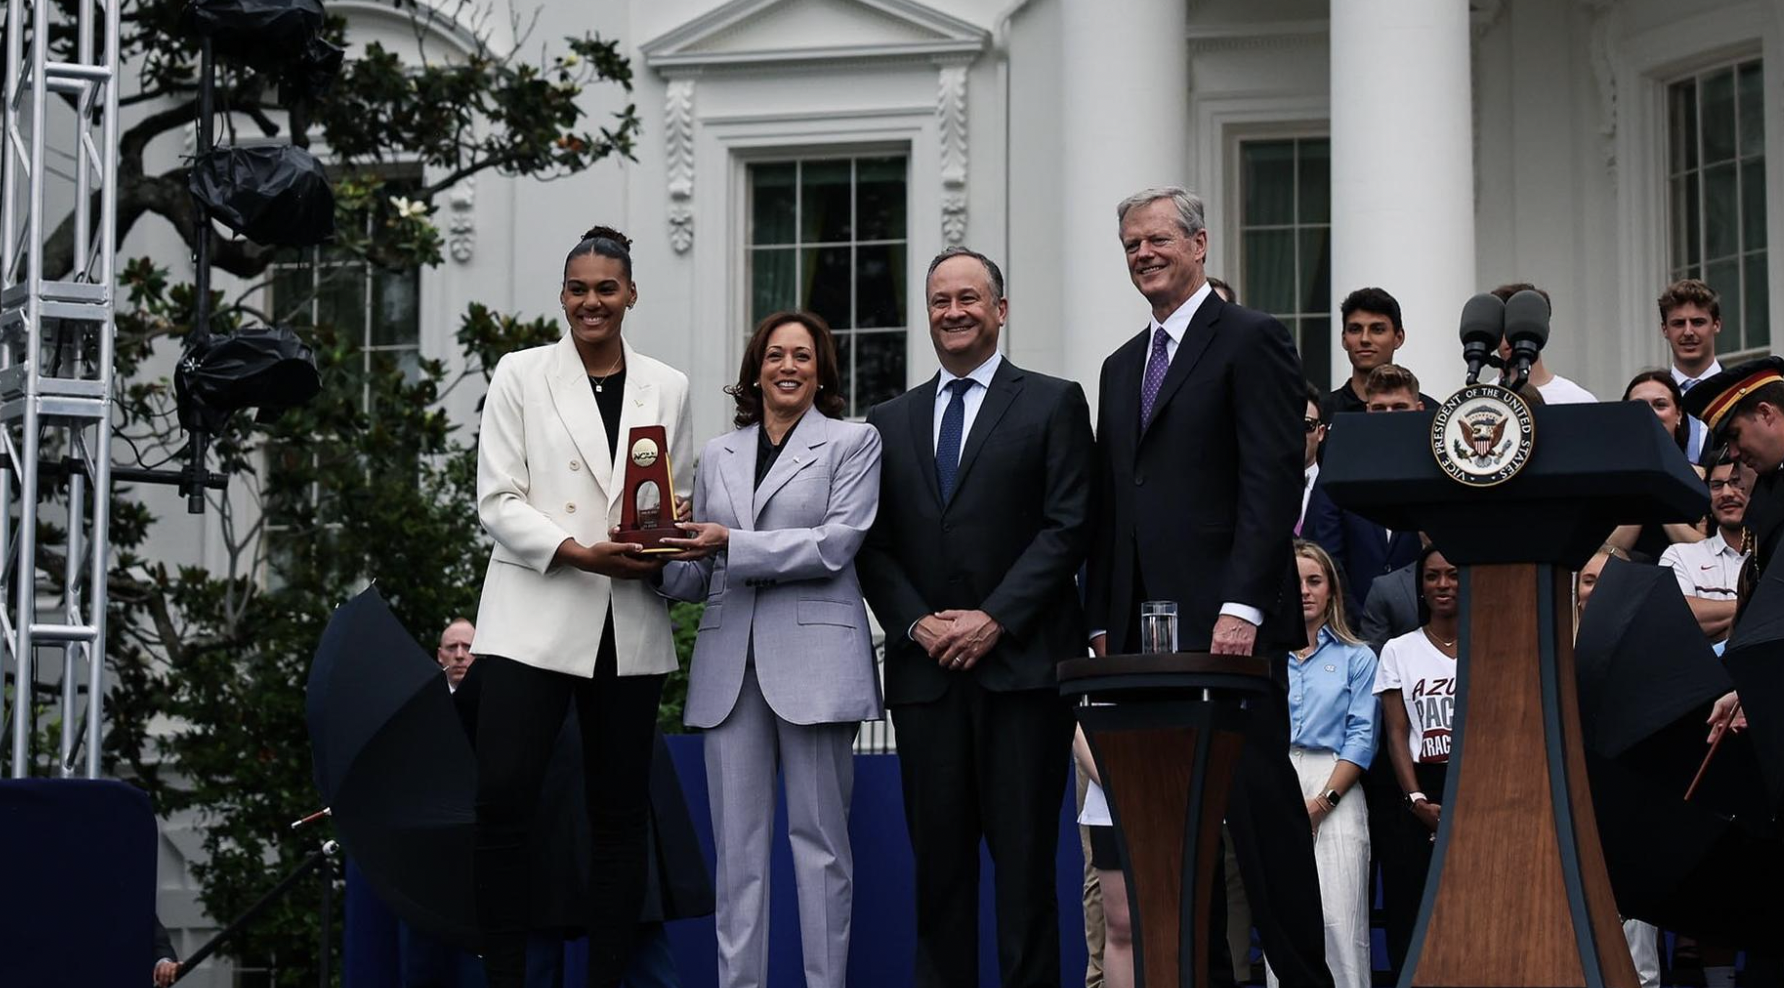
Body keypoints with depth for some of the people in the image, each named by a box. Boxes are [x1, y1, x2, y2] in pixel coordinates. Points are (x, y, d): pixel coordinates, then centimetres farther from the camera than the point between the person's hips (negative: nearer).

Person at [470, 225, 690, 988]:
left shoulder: (667, 388, 11)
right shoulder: (520, 375, 4)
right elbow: (498, 501, -2)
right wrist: (579, 553, -16)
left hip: (629, 626, 3)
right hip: (534, 616, -3)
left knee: (620, 811, 5)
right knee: (503, 798, -13)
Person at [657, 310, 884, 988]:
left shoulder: (852, 442, 6)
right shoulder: (718, 455, 19)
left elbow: (836, 545, -7)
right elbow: (698, 575, 18)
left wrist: (731, 544, -14)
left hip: (813, 656, -4)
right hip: (730, 659, 4)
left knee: (818, 836, -2)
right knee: (736, 842, 1)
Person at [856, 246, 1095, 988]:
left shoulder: (1053, 404, 5)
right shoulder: (890, 421, 16)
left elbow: (1067, 528, -3)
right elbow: (875, 545, 12)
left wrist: (995, 619, -11)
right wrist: (916, 623, -4)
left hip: (1022, 661, -3)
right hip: (925, 670, 3)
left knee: (1023, 852, -5)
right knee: (938, 856, 3)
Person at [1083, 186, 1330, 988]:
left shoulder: (1252, 341, -1)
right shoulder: (1122, 367, 22)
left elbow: (1273, 483, -10)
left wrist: (1242, 606, -18)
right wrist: (1103, 622, 13)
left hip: (1229, 625, -7)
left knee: (1261, 808, -6)